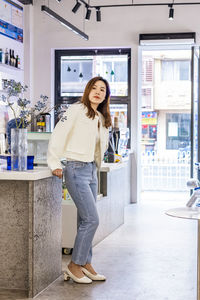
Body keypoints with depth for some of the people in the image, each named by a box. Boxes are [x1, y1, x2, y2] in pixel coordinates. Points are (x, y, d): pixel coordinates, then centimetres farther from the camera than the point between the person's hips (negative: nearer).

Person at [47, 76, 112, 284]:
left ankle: (86, 264, 20)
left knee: (86, 220, 11)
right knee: (91, 219, -10)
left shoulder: (102, 118, 15)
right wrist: (55, 164, -10)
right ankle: (74, 265, 3)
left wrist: (95, 165, 15)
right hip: (76, 170, -7)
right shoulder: (77, 110, -7)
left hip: (91, 170, 8)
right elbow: (58, 135, -10)